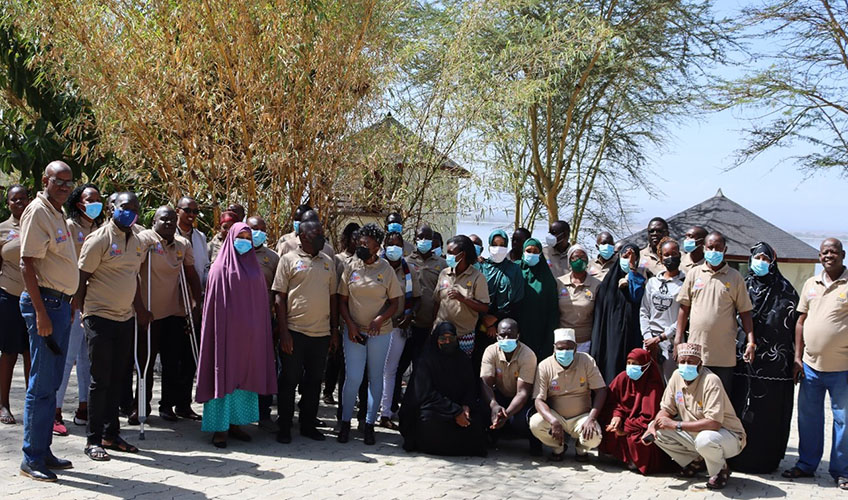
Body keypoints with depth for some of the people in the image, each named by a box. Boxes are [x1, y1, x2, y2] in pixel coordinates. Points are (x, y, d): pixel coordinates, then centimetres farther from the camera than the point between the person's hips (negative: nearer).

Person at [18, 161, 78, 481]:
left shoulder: (57, 214, 16)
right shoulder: (37, 211, -12)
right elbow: (27, 265, -18)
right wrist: (41, 313, -22)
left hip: (60, 303, 10)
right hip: (45, 302, -10)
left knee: (51, 383, 13)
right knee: (42, 385, -6)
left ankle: (44, 452, 22)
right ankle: (32, 460, 1)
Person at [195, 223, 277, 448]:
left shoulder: (254, 269, 12)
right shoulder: (220, 268, -3)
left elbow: (261, 303, 13)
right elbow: (214, 306, -6)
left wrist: (258, 332, 8)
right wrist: (220, 332, -12)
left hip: (249, 335, 5)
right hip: (227, 332, -5)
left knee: (245, 377, 9)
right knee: (224, 376, -2)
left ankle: (235, 423, 19)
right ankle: (219, 428, 4)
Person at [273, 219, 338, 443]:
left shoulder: (327, 261, 13)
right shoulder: (289, 259, -1)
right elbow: (279, 297, -5)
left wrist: (335, 330, 11)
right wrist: (283, 332, -11)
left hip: (321, 332, 4)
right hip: (295, 331, -4)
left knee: (314, 380, 11)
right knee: (289, 380, 3)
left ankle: (308, 425, 22)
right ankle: (284, 427, 14)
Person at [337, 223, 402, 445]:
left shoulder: (386, 269, 0)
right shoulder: (350, 267, 2)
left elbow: (394, 303, 2)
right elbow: (342, 300, 5)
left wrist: (380, 319, -15)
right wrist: (350, 325, -8)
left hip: (379, 333, 0)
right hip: (354, 331, 0)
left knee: (376, 378, 7)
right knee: (353, 378, -4)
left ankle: (369, 424, 17)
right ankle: (345, 422, 11)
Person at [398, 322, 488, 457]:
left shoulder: (463, 360, 11)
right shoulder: (425, 361, -5)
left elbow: (471, 388, 9)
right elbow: (426, 394, -14)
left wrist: (466, 406, -15)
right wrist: (455, 412, -21)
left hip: (458, 407, 4)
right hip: (432, 409, -4)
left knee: (479, 415, -25)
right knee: (430, 419, -37)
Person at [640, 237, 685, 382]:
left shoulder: (684, 283, -1)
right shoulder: (652, 282, 13)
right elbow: (643, 311, 12)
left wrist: (660, 337, -9)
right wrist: (648, 337, -1)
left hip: (671, 341, -4)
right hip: (650, 341, 4)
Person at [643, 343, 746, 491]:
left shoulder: (711, 380, -26)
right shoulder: (677, 376, -5)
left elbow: (714, 423, -33)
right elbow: (666, 409, 5)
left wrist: (676, 425, -27)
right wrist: (653, 427, -15)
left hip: (727, 436, -7)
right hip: (694, 433, 7)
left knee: (705, 439, -40)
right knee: (656, 428, -5)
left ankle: (720, 471, -5)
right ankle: (695, 462, 12)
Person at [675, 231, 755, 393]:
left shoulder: (735, 277, 4)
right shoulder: (694, 274, 8)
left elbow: (745, 312, 3)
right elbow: (684, 308, 10)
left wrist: (751, 342, -6)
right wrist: (678, 338, 6)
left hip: (724, 355, -1)